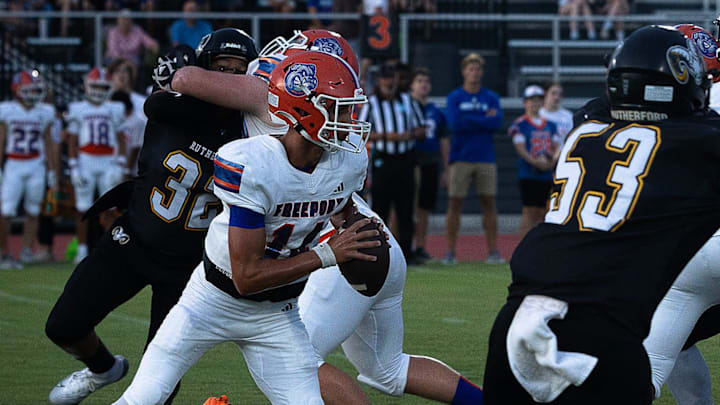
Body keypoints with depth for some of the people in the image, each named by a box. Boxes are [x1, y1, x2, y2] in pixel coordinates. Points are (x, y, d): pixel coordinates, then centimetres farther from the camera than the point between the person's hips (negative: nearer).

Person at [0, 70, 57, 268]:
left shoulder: (44, 113, 5)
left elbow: (48, 144, 12)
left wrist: (52, 171, 11)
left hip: (36, 167, 3)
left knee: (32, 212, 3)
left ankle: (27, 252, 10)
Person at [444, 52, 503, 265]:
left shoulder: (491, 98, 10)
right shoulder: (454, 97, 5)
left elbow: (497, 123, -5)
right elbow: (454, 123, -12)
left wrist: (469, 120, -6)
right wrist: (484, 120, -7)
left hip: (486, 159, 2)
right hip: (461, 158, -2)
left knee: (489, 203, 1)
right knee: (455, 203, -3)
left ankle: (493, 251, 3)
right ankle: (450, 252, 0)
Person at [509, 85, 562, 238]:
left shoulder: (550, 125, 15)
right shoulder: (520, 124, -2)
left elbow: (557, 146, 12)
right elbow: (520, 148, -11)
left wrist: (554, 158, -10)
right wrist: (535, 162, -24)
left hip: (547, 174, 5)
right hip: (528, 174, -5)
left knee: (541, 213, 6)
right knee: (529, 211, -9)